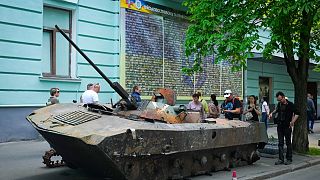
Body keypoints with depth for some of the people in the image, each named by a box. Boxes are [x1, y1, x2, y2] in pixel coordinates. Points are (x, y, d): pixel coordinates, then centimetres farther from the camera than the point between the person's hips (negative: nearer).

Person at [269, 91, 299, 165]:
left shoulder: (290, 105, -8)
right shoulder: (279, 104, 8)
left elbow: (297, 113, -6)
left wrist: (292, 122, -14)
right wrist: (272, 113, 12)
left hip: (287, 126, -5)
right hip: (280, 126, 5)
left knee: (288, 143, 4)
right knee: (280, 143, 4)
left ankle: (289, 159, 14)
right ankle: (281, 159, 8)